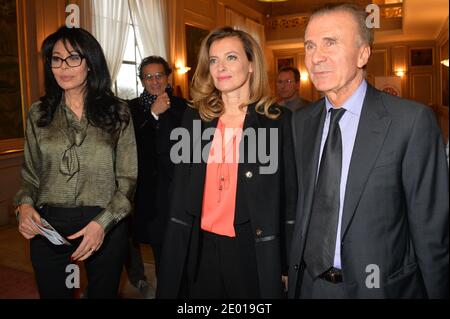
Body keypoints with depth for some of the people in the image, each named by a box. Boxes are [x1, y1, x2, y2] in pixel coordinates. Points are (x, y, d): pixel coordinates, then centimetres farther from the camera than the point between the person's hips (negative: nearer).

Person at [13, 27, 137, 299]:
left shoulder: (117, 112, -2)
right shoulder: (39, 114, 4)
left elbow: (128, 179, -4)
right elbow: (31, 176, 10)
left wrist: (103, 222, -16)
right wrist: (24, 204, -10)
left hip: (106, 227, -1)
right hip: (48, 226, 2)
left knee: (103, 292, 17)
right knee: (52, 293, 17)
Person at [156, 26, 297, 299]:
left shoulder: (279, 120, -5)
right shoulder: (195, 117, 4)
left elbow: (290, 196, -4)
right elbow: (180, 188, 7)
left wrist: (287, 264, -5)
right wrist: (173, 251, 6)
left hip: (253, 249, -2)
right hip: (199, 247, 3)